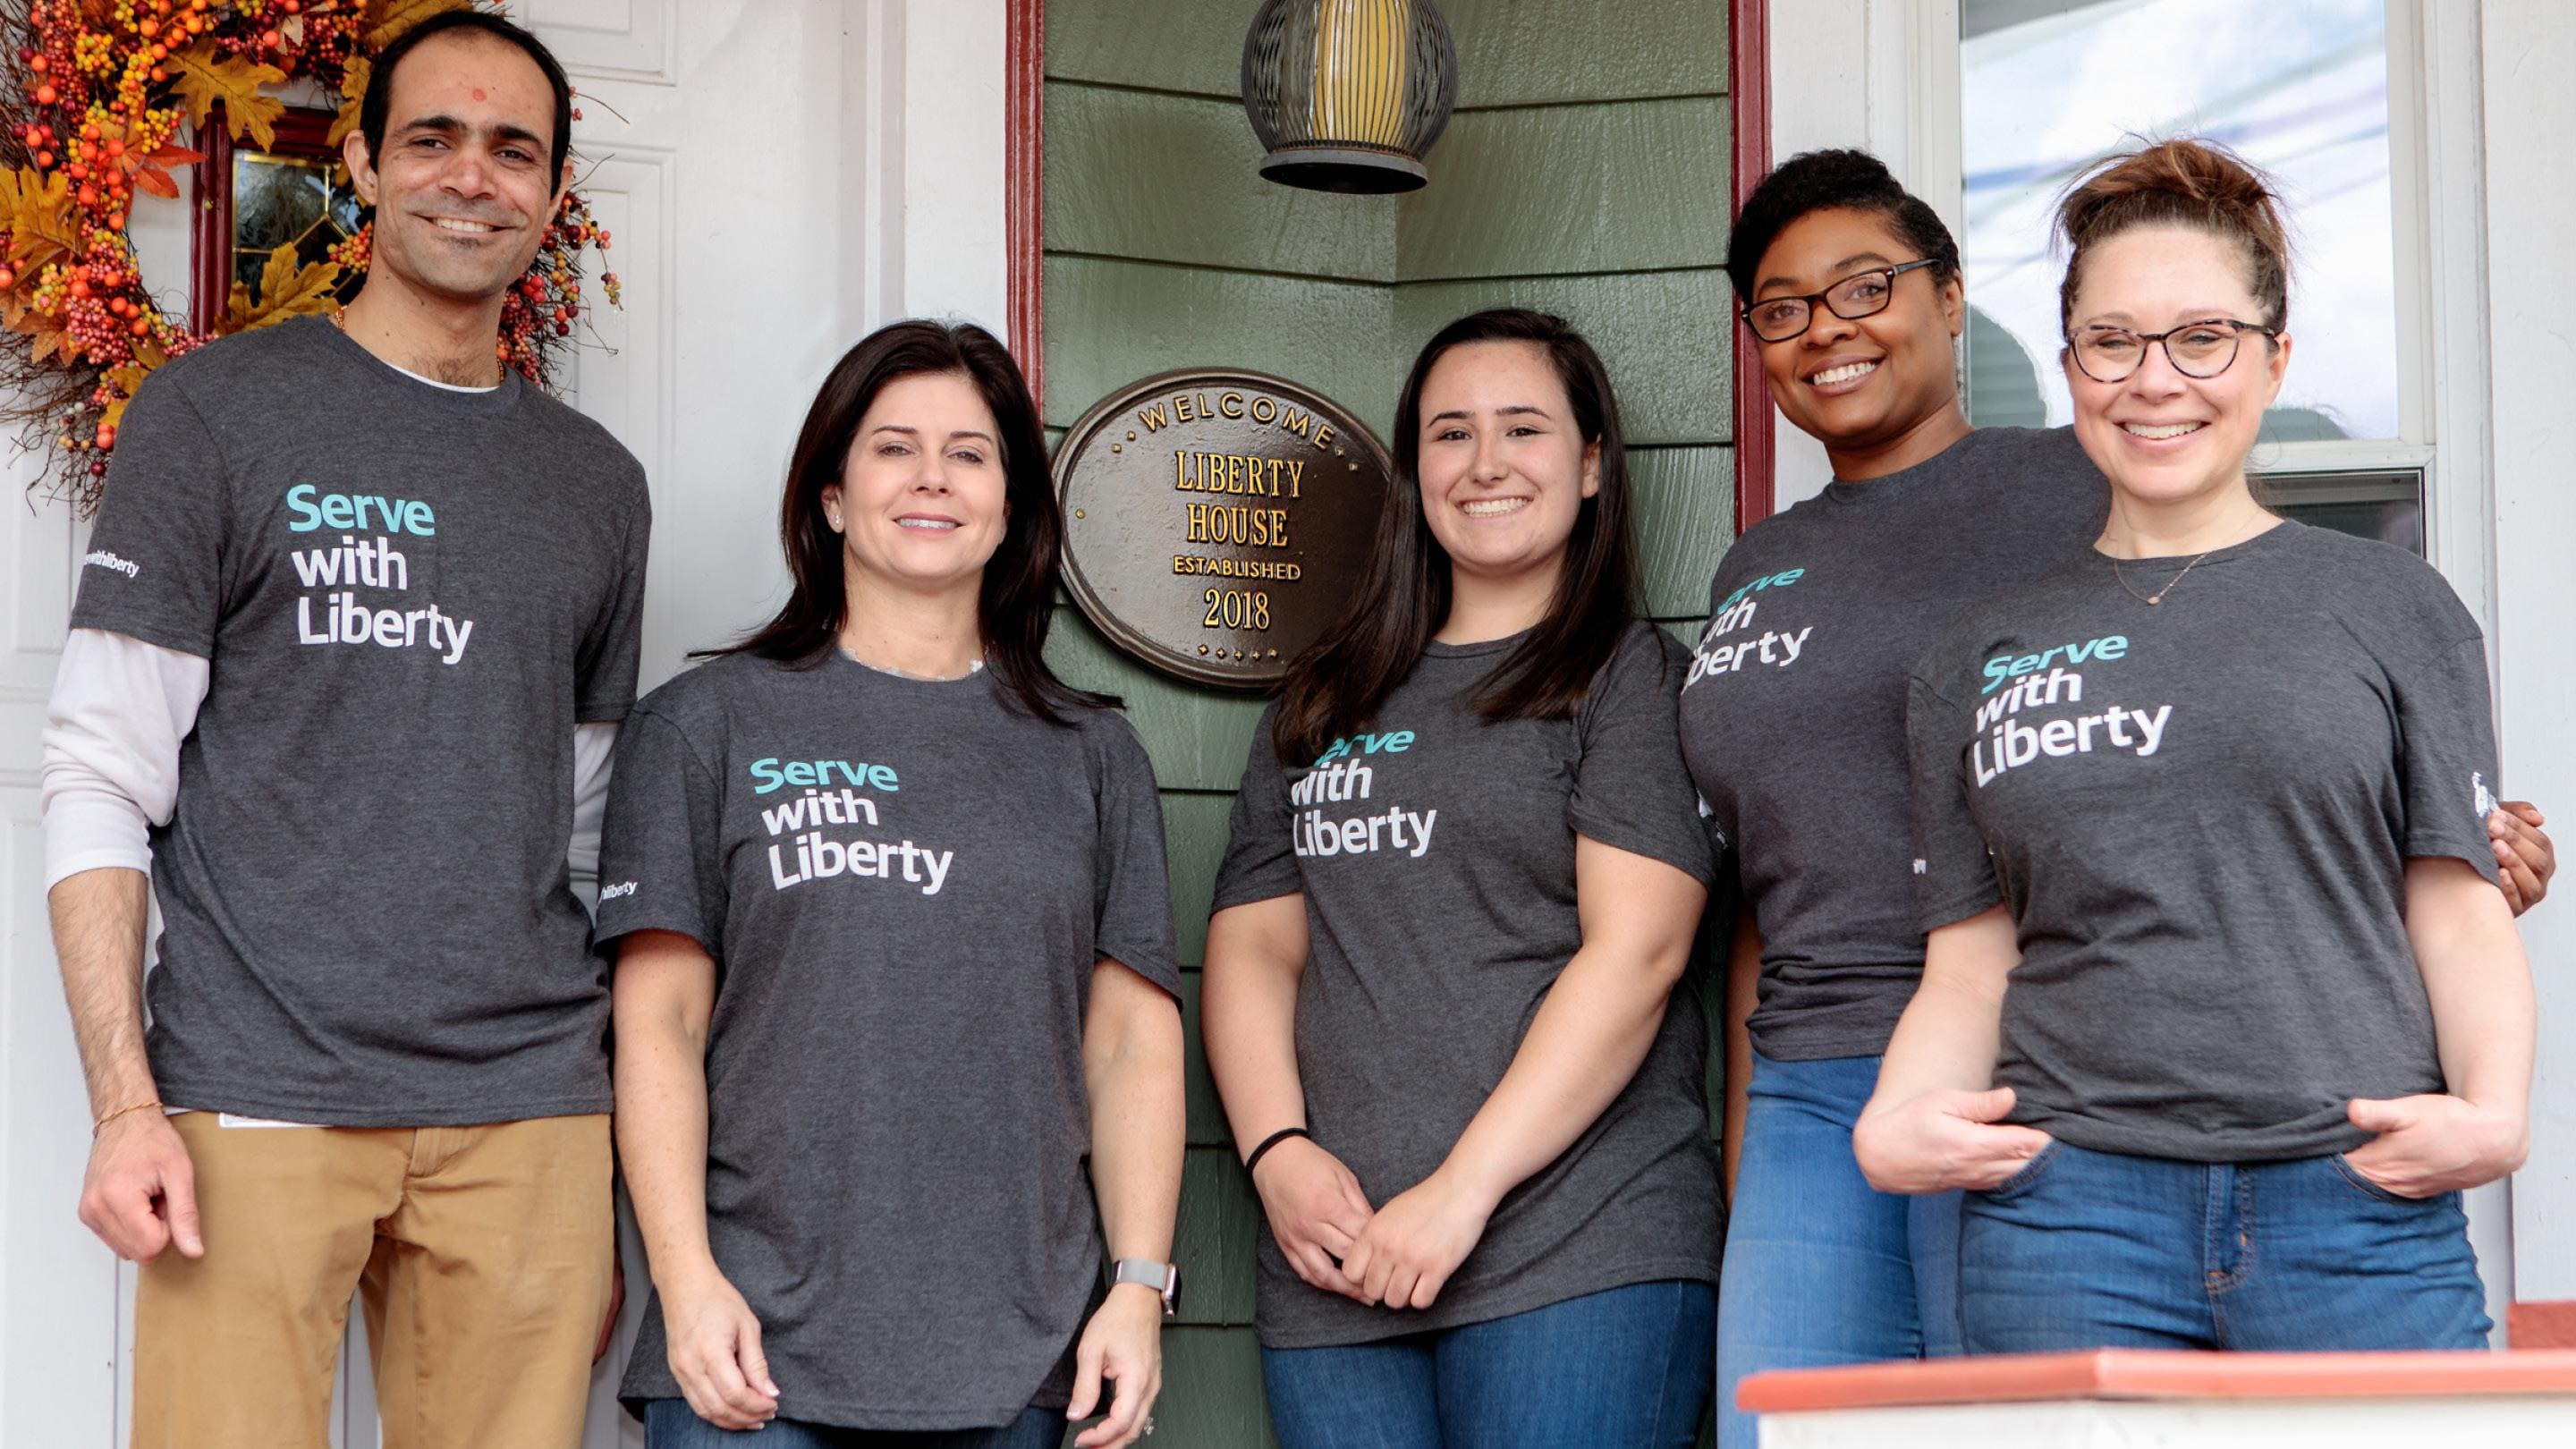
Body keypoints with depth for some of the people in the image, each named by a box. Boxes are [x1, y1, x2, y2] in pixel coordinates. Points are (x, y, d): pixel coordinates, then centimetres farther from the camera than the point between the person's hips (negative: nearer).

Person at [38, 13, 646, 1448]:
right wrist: (125, 1102, -11)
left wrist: (621, 1135, 13)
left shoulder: (599, 482, 15)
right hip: (257, 1107, -3)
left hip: (528, 1114, 3)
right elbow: (102, 778, -2)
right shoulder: (217, 412, 3)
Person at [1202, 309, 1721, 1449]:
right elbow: (1252, 942, 15)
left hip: (1582, 1260, -4)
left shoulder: (1635, 680, 2)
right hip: (1335, 1268, 4)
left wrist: (1462, 1190, -14)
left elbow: (1635, 952, -8)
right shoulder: (1322, 705, 19)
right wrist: (1277, 1152, -3)